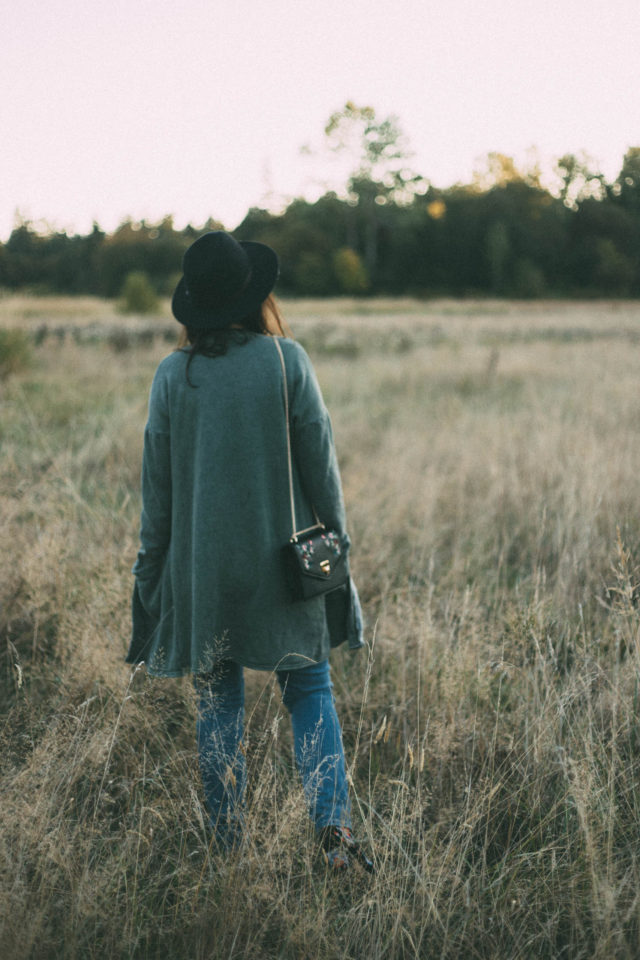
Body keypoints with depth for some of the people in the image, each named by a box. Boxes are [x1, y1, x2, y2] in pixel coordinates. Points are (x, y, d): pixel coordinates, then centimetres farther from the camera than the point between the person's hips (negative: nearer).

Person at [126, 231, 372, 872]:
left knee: (218, 701, 11)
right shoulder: (286, 361, -8)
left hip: (200, 564, 1)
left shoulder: (172, 375, -4)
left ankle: (229, 844, 18)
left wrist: (152, 566, 10)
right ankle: (333, 825, -3)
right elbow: (319, 460, -4)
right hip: (281, 558, -1)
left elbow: (157, 482, 1)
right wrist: (336, 537, 7)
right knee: (308, 691, 9)